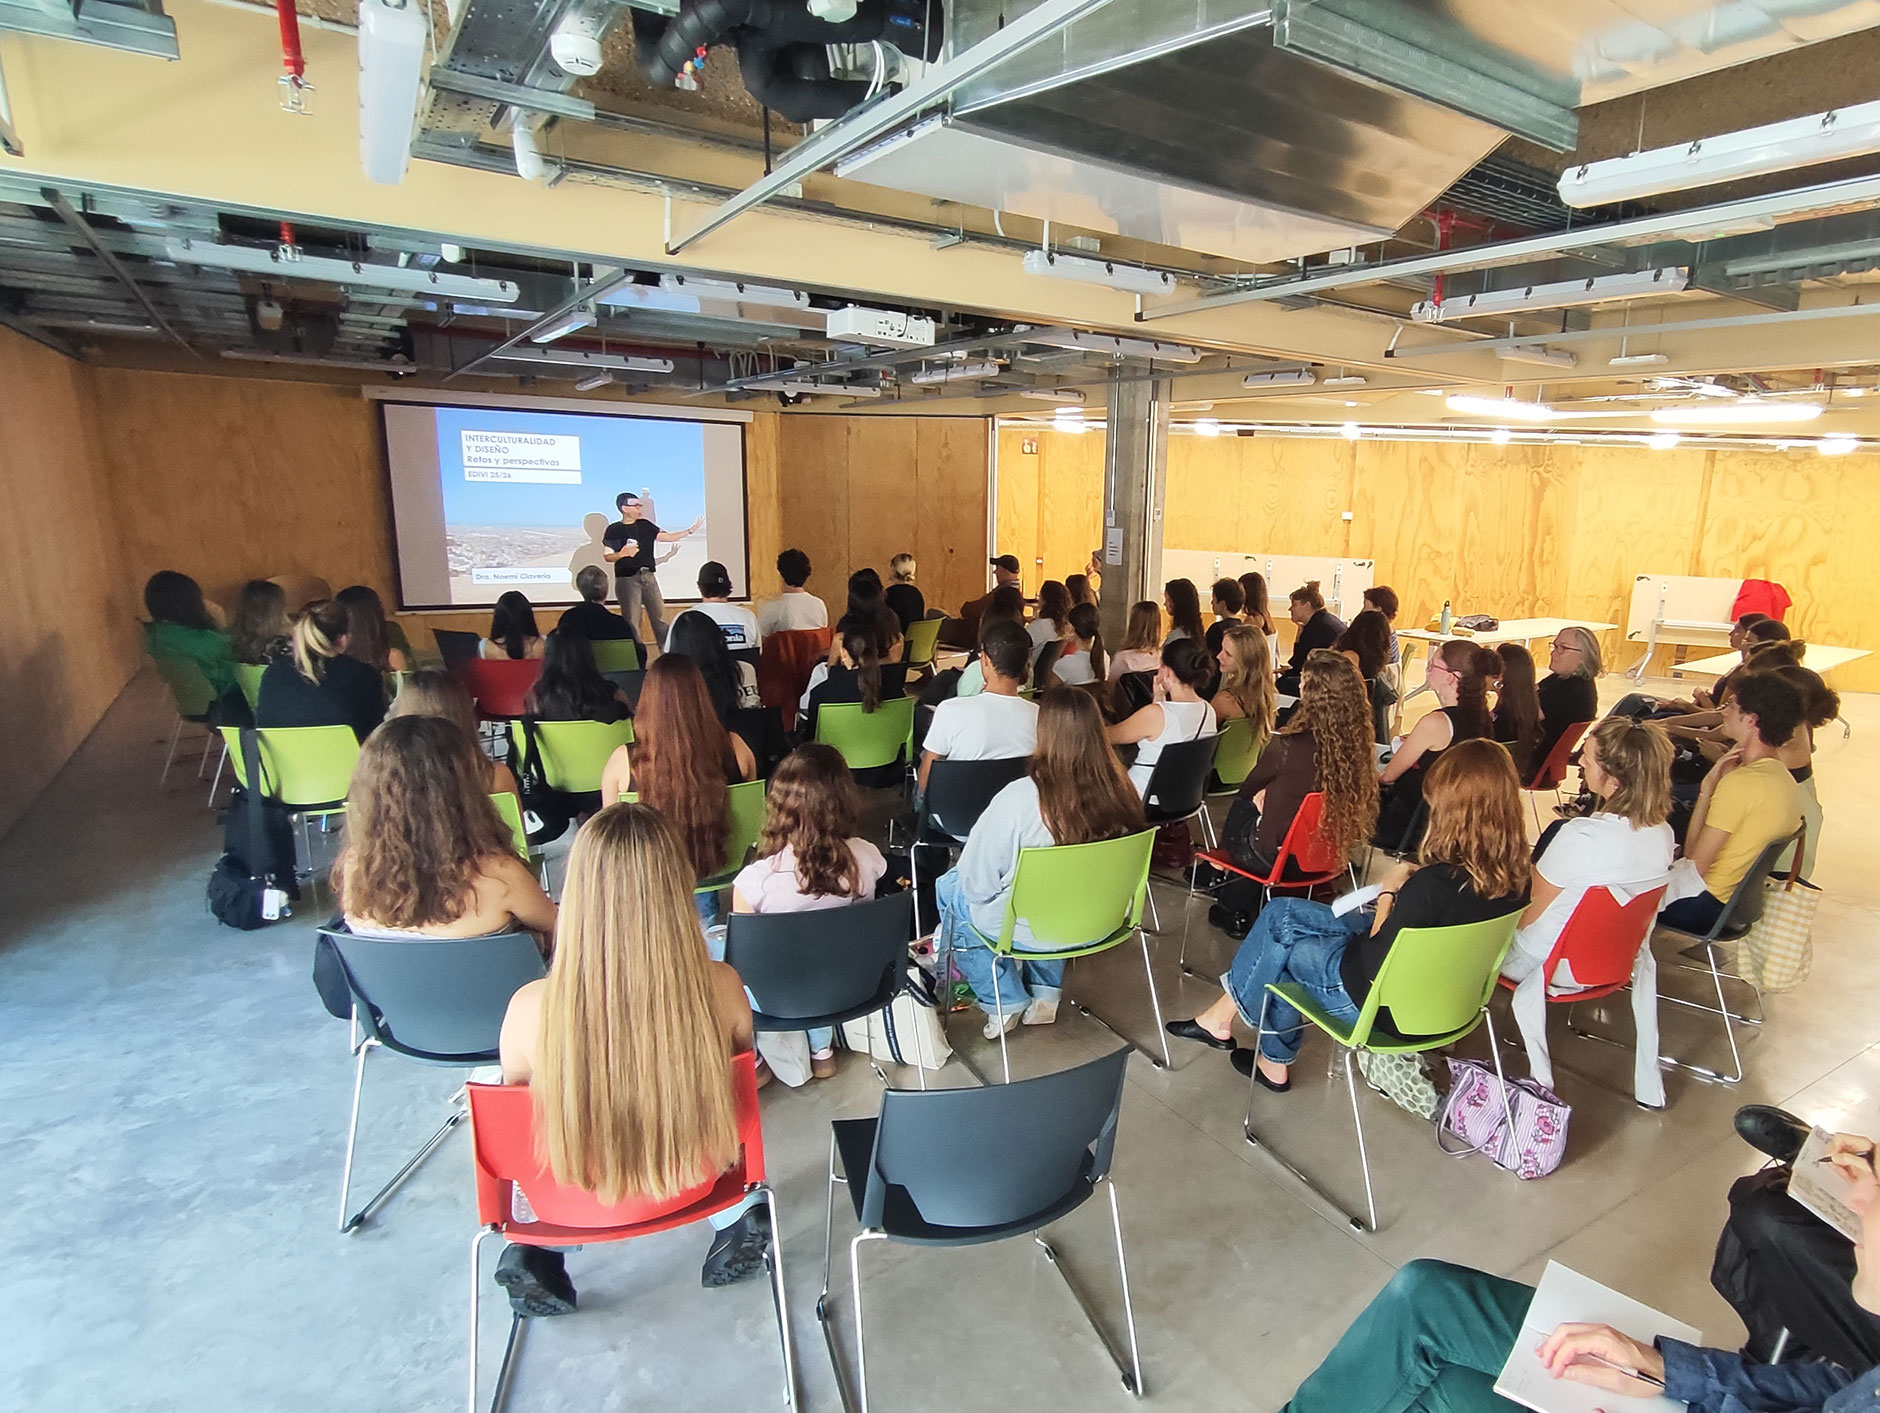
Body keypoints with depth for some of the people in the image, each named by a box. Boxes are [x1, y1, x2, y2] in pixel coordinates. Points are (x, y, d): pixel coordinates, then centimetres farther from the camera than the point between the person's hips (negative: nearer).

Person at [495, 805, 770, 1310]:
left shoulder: (531, 1009, -30)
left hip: (574, 1202, 0)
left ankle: (535, 1251, 23)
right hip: (693, 1182, 1)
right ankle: (737, 1224, 31)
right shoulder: (720, 988, -28)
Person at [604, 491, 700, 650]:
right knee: (631, 622, -4)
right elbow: (607, 557, -3)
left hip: (649, 577, 5)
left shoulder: (645, 525, 11)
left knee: (660, 618, 5)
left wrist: (691, 530, 4)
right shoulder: (614, 530, -1)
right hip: (627, 579, -4)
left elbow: (668, 537, 10)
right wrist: (622, 554, -21)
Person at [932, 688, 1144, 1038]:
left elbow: (977, 882, -18)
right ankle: (1045, 994, 30)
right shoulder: (1119, 791, -15)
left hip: (1033, 929, -5)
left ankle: (1005, 1003, 23)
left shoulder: (1020, 798, -29)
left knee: (948, 888, 22)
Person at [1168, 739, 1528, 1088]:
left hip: (1395, 1008, -8)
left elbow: (1375, 965, -23)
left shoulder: (1433, 884, -34)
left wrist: (1388, 894, -11)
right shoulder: (1514, 876, -10)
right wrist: (1410, 886, -6)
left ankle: (1221, 1017, 31)